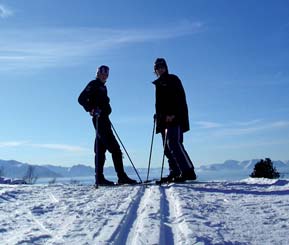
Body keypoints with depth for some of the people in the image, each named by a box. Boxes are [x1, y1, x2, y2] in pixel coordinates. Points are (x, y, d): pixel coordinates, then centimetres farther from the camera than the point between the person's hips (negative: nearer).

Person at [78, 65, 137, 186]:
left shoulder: (103, 87, 25)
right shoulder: (93, 84, 0)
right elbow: (81, 99, -9)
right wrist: (91, 109, -20)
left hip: (104, 119, 9)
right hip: (99, 119, -9)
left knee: (101, 149, 7)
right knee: (115, 149, -14)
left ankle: (99, 178, 10)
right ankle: (121, 176, -15)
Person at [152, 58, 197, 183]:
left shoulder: (173, 79, 4)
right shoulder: (158, 84, 26)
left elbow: (179, 97, -9)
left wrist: (172, 114, -20)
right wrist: (158, 116, 14)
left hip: (175, 118, -8)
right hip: (164, 119, 8)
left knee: (173, 143, -21)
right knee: (167, 146, 2)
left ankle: (188, 171, -22)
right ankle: (175, 173, 3)